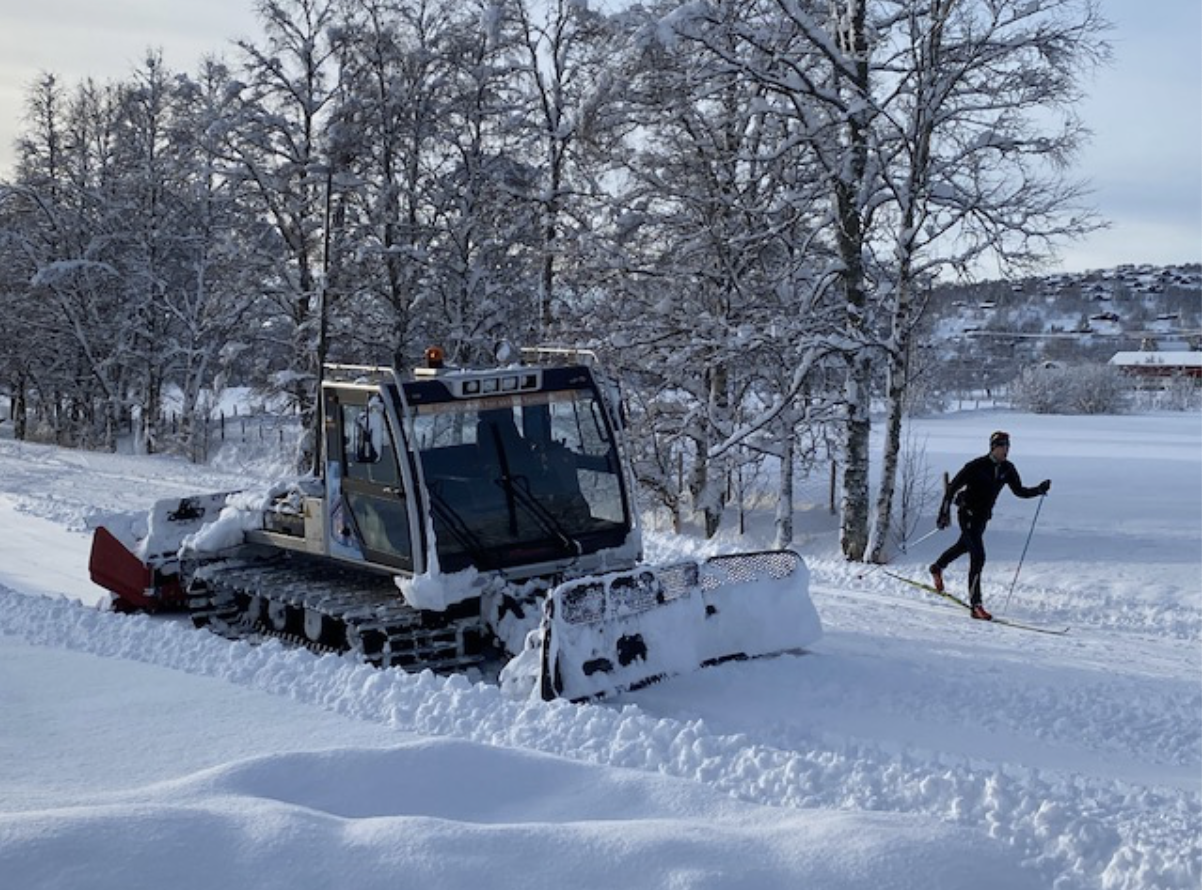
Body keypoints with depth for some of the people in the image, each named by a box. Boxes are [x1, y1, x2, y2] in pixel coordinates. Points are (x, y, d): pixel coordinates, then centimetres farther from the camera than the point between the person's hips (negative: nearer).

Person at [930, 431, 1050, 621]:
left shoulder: (1007, 469, -2)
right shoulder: (976, 466, -20)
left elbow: (1019, 491, 7)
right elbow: (953, 487, -16)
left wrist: (1039, 490, -11)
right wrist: (944, 514, -19)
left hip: (983, 517, 8)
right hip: (968, 514, -8)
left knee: (964, 546, 30)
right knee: (978, 557, -18)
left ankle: (937, 568, 58)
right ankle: (976, 605, -16)